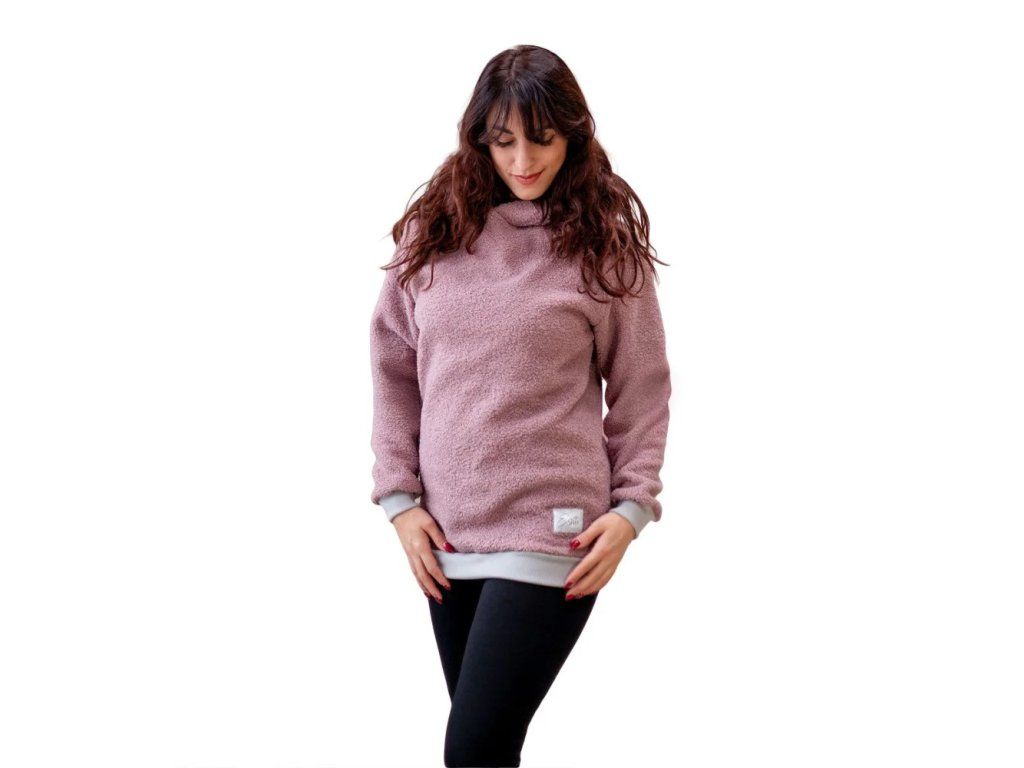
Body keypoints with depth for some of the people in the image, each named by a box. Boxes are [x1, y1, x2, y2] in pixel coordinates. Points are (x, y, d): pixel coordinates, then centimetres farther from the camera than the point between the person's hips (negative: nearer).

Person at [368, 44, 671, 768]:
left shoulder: (605, 242, -2)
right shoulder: (432, 230, 5)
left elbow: (641, 388, 3)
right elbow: (393, 372, 10)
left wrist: (632, 506, -5)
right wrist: (401, 498, 3)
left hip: (551, 536, -4)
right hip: (444, 535, 4)